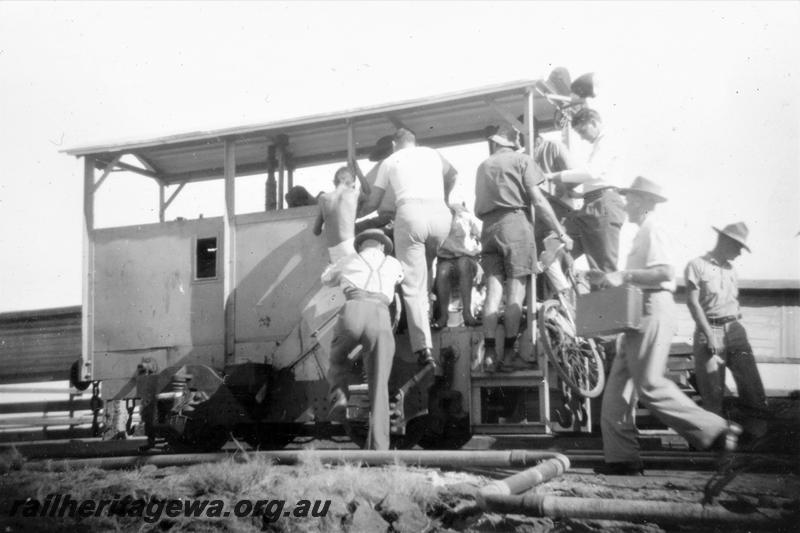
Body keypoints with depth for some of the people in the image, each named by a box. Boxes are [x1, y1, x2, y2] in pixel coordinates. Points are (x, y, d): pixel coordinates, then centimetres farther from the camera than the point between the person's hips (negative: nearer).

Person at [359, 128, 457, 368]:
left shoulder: (390, 162, 21)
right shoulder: (432, 154, 27)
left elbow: (372, 204, 23)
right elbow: (453, 175, 41)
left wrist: (354, 215, 42)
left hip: (410, 213, -2)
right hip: (440, 213, 2)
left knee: (413, 284, -4)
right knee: (426, 269, 26)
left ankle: (424, 349, -12)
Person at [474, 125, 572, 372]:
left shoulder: (483, 166, 20)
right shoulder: (521, 160, 4)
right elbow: (537, 199, -4)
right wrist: (561, 232, -2)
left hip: (488, 228, 5)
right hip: (515, 223, -4)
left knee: (493, 289, 2)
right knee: (516, 290, -3)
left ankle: (489, 352, -5)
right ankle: (509, 352, -5)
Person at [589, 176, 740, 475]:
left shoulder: (652, 230, -8)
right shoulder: (644, 232, 23)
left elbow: (665, 272, -20)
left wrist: (625, 275, -19)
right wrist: (610, 278, 18)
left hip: (653, 311, -10)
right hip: (641, 314, 10)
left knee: (650, 384, -12)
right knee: (618, 386, 6)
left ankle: (712, 430, -3)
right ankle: (621, 458, 6)